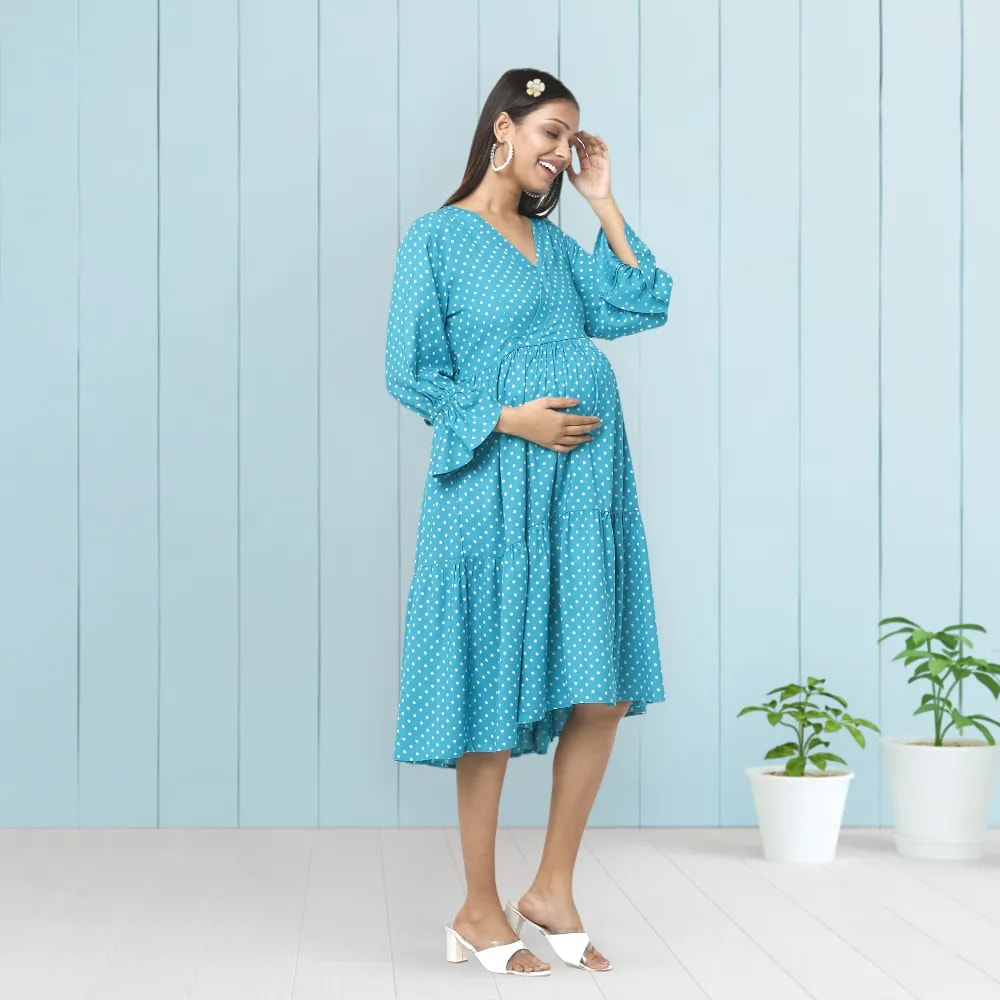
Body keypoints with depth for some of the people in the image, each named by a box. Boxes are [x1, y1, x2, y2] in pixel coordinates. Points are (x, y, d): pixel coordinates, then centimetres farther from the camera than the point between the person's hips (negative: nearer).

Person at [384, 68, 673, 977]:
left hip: (590, 484, 7)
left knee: (602, 695, 4)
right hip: (498, 490, -7)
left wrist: (603, 201, 11)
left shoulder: (553, 241, 18)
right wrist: (510, 419, -15)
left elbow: (644, 306, 11)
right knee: (497, 702, 0)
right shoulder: (438, 238, -1)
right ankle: (480, 913, 12)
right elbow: (412, 375, -5)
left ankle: (551, 891, 18)